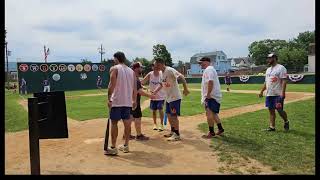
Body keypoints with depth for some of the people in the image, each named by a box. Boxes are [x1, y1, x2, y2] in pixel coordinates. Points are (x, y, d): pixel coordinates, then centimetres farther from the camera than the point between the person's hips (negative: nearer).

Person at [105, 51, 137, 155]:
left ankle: (113, 148, 5)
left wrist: (109, 99, -12)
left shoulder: (114, 69, -4)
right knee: (127, 123, 11)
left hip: (116, 101, -5)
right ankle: (126, 146, 21)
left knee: (114, 123, 1)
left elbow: (112, 85, -15)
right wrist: (134, 100, 16)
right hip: (128, 101, 5)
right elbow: (135, 88, 10)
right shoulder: (131, 71, 12)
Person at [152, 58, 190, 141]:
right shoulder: (162, 73, 10)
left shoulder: (170, 70, -18)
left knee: (173, 116, -4)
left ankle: (177, 135, 8)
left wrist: (185, 88, -34)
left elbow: (181, 76, -26)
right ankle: (172, 132, 30)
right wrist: (154, 92, 12)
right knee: (168, 115, 16)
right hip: (168, 98, 9)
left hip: (175, 97, -9)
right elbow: (161, 84, 21)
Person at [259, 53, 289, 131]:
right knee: (271, 110, 8)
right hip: (269, 94, 7)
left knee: (279, 110, -4)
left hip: (278, 94, -7)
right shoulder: (268, 69, 17)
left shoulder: (281, 68, -7)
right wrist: (261, 91, 15)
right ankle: (272, 126, 13)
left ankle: (286, 122, 22)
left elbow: (284, 81, -14)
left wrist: (283, 92, -22)